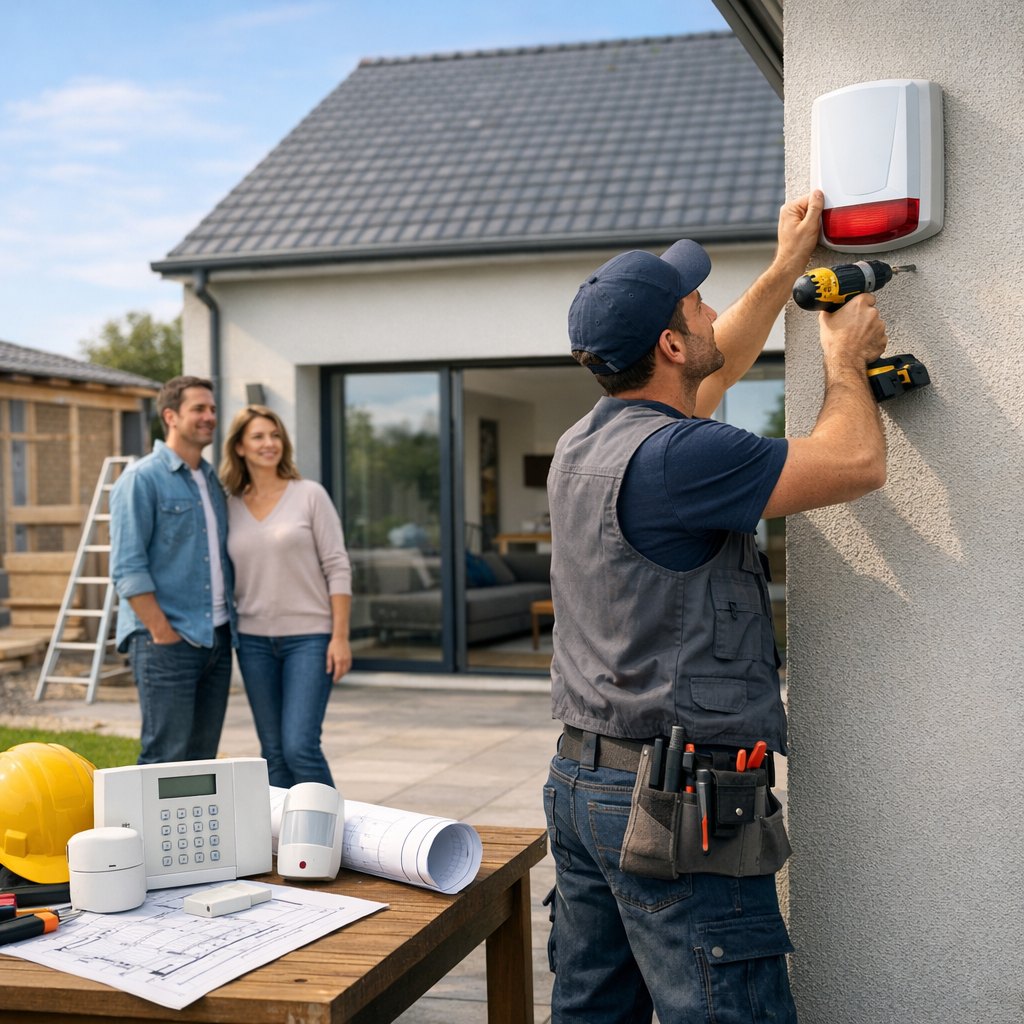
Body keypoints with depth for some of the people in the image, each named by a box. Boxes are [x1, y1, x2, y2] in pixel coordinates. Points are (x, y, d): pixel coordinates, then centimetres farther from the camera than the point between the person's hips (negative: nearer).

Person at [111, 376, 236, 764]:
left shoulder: (213, 480, 17)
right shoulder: (141, 479, -7)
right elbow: (127, 569, -13)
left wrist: (230, 617, 12)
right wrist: (162, 632, -15)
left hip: (216, 638, 7)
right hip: (167, 641, -7)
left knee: (203, 757, 11)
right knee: (166, 758, -7)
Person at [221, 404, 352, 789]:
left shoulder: (310, 495, -2)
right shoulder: (232, 507, 8)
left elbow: (337, 567, -5)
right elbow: (230, 578, 13)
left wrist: (340, 636, -11)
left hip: (309, 635, -4)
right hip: (254, 640, 4)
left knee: (300, 746, -12)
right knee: (273, 751, 8)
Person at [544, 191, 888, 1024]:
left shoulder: (583, 445, 10)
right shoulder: (670, 456, -19)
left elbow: (716, 366, 26)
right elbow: (856, 464, -16)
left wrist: (786, 268, 31)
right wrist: (846, 361, 3)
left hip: (580, 781, 10)